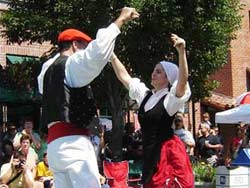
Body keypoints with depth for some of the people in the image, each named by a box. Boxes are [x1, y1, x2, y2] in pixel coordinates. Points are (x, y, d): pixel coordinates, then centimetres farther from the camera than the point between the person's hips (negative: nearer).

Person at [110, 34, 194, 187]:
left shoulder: (171, 99, -7)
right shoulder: (145, 95, 14)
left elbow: (183, 81, -25)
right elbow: (124, 76, 17)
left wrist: (182, 52, -38)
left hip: (168, 153, -7)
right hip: (150, 154, 7)